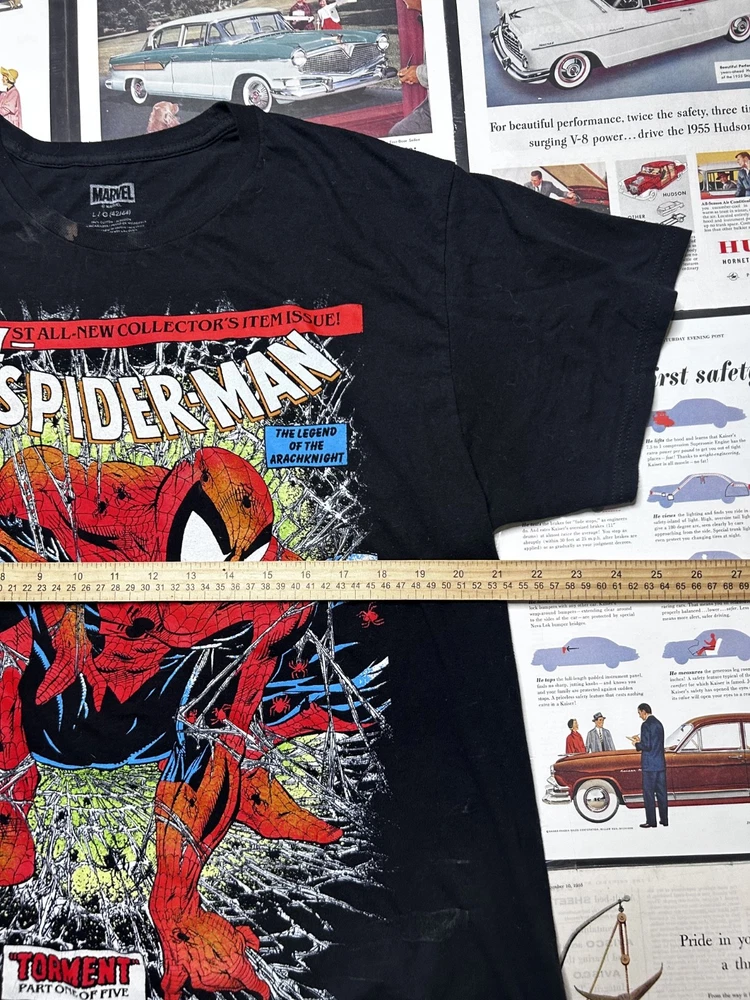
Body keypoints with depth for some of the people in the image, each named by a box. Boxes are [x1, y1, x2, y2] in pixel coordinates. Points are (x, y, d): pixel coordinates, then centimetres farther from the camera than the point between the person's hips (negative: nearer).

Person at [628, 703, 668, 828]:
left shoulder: (646, 725, -15)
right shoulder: (658, 723, 12)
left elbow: (647, 746, -20)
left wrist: (636, 744, -2)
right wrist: (640, 740, 16)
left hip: (649, 765, -8)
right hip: (661, 763, 8)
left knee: (649, 793, -1)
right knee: (661, 792, 12)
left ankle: (651, 821, 2)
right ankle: (664, 819, 16)